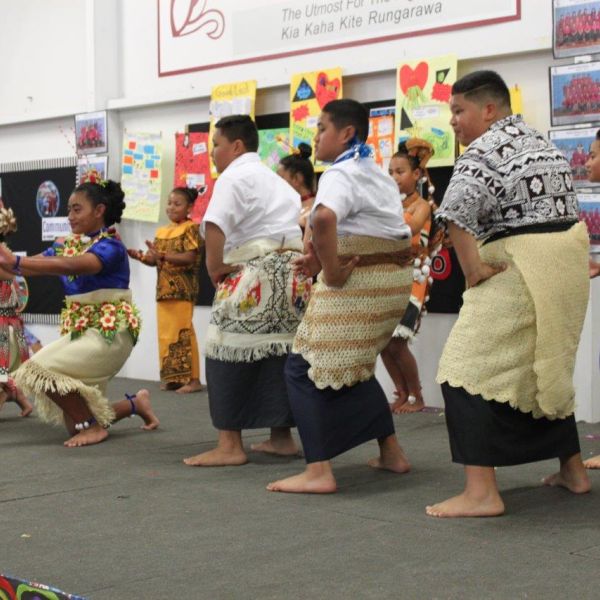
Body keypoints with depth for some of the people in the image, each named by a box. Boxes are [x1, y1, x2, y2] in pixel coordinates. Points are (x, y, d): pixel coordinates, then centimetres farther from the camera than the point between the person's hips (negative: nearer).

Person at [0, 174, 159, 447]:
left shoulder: (111, 246, -15)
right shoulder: (67, 245, 9)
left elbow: (71, 266, -32)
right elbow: (32, 265, -2)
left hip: (110, 331, -8)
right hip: (79, 330, 8)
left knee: (41, 368, -23)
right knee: (76, 420, 8)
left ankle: (91, 426, -7)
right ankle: (136, 403, 30)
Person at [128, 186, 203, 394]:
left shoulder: (190, 228, -5)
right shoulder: (161, 231, 16)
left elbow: (189, 257, -16)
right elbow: (155, 260, 13)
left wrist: (162, 255, -21)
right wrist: (142, 257, -7)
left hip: (182, 290, -7)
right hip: (163, 289, 7)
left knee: (182, 332, -8)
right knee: (166, 333, 6)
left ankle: (193, 379, -5)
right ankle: (173, 377, 12)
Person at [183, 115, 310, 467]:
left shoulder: (234, 176, -5)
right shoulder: (277, 180, 24)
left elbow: (215, 226, -20)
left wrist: (215, 267, -10)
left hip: (257, 274, -9)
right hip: (293, 273, 9)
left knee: (228, 355, -4)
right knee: (281, 354, 14)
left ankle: (230, 445, -5)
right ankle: (282, 437, 21)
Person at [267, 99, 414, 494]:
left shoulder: (340, 174, -13)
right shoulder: (379, 175, 17)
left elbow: (324, 218, -34)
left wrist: (331, 271, -23)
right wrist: (324, 258, 11)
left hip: (357, 283, -9)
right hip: (393, 279, 10)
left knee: (307, 368, -5)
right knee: (352, 366, 24)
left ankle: (319, 472, -11)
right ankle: (391, 453, 28)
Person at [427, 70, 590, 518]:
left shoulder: (485, 149, -13)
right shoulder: (540, 140, 17)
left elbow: (457, 212, -28)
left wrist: (473, 271, -21)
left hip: (519, 266, -10)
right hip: (568, 260, 10)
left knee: (469, 370, -9)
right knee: (545, 367, 22)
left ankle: (481, 493, -14)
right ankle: (573, 471, 31)